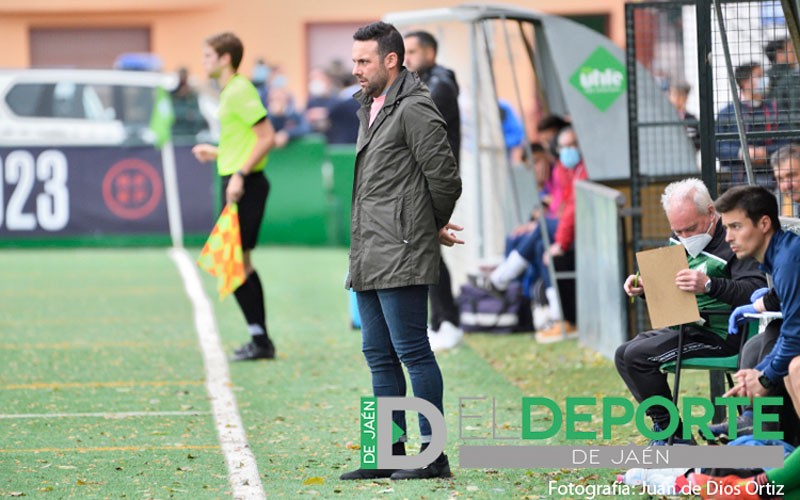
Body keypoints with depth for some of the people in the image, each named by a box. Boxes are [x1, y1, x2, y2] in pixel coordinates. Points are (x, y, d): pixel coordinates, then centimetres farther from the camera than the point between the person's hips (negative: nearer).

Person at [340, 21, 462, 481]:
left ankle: (433, 456, -4)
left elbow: (445, 178, -12)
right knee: (380, 357, 11)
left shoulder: (414, 110, -11)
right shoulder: (371, 110, 18)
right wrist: (432, 227, 16)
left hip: (401, 256, -10)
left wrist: (434, 227, 5)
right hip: (369, 260, 10)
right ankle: (390, 454, 17)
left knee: (412, 352, -8)